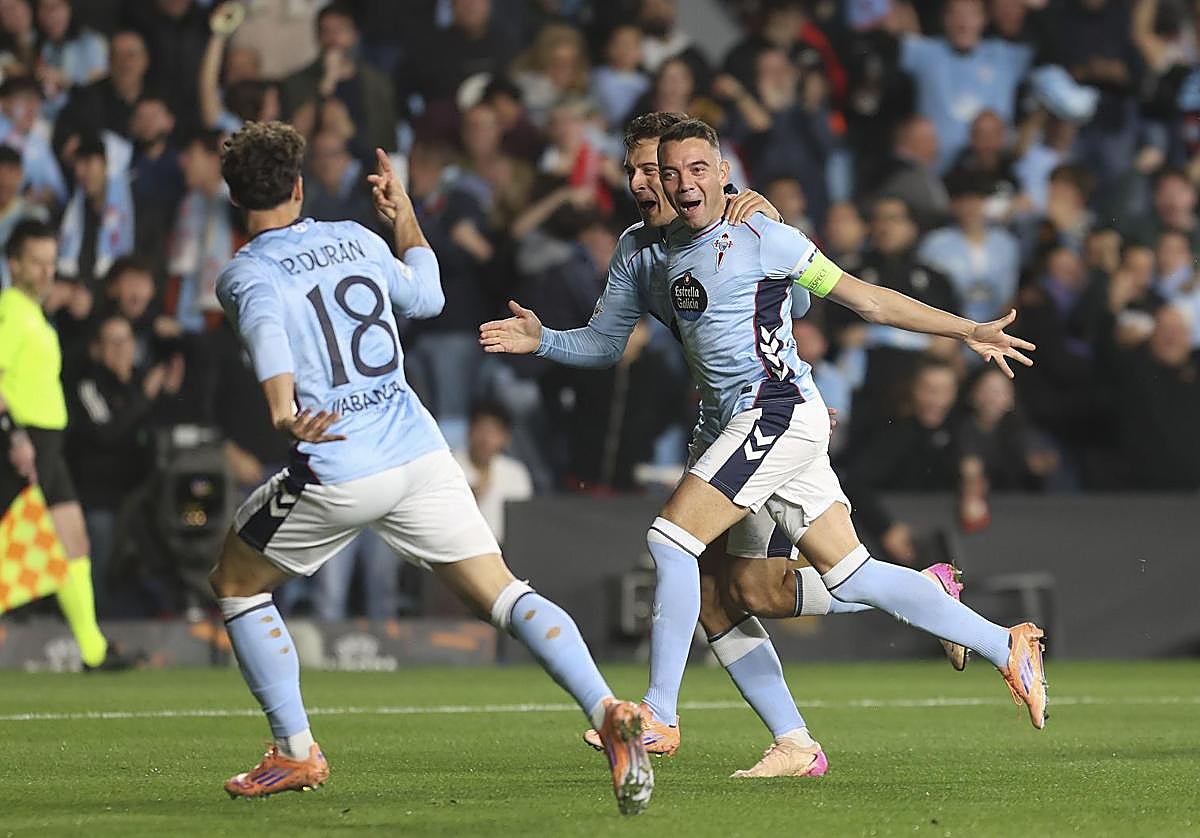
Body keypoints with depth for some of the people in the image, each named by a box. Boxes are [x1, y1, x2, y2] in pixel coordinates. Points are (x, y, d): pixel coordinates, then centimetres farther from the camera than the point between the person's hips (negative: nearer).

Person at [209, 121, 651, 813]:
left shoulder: (246, 274, -1)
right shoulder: (357, 239, 13)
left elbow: (267, 330, -25)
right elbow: (427, 296, 31)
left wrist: (283, 410, -43)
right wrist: (405, 215, 46)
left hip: (336, 471, -4)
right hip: (421, 453, 4)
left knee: (236, 583, 20)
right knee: (504, 595, 1)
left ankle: (297, 752, 19)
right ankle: (609, 710, -22)